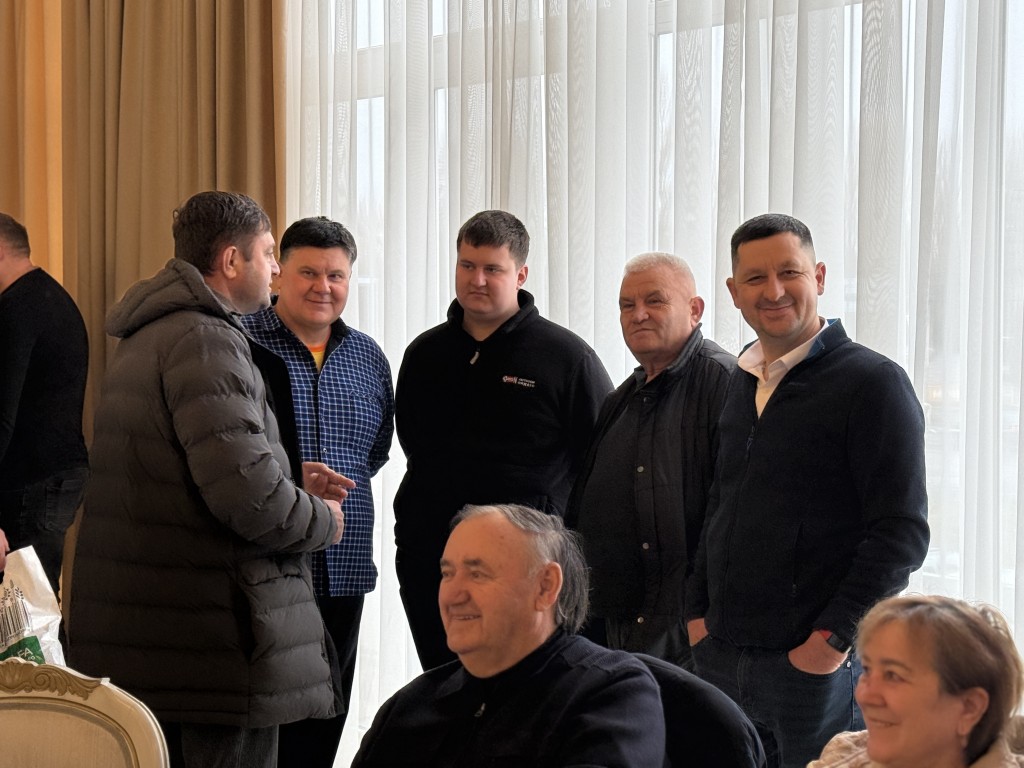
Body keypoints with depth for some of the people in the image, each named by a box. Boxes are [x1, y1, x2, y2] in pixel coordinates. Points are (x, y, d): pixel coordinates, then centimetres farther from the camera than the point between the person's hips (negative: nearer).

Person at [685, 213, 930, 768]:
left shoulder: (873, 383, -7)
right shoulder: (739, 385, 14)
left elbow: (902, 533, -12)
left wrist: (834, 636, -15)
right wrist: (699, 613, 11)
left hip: (819, 665, -6)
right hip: (722, 659, 6)